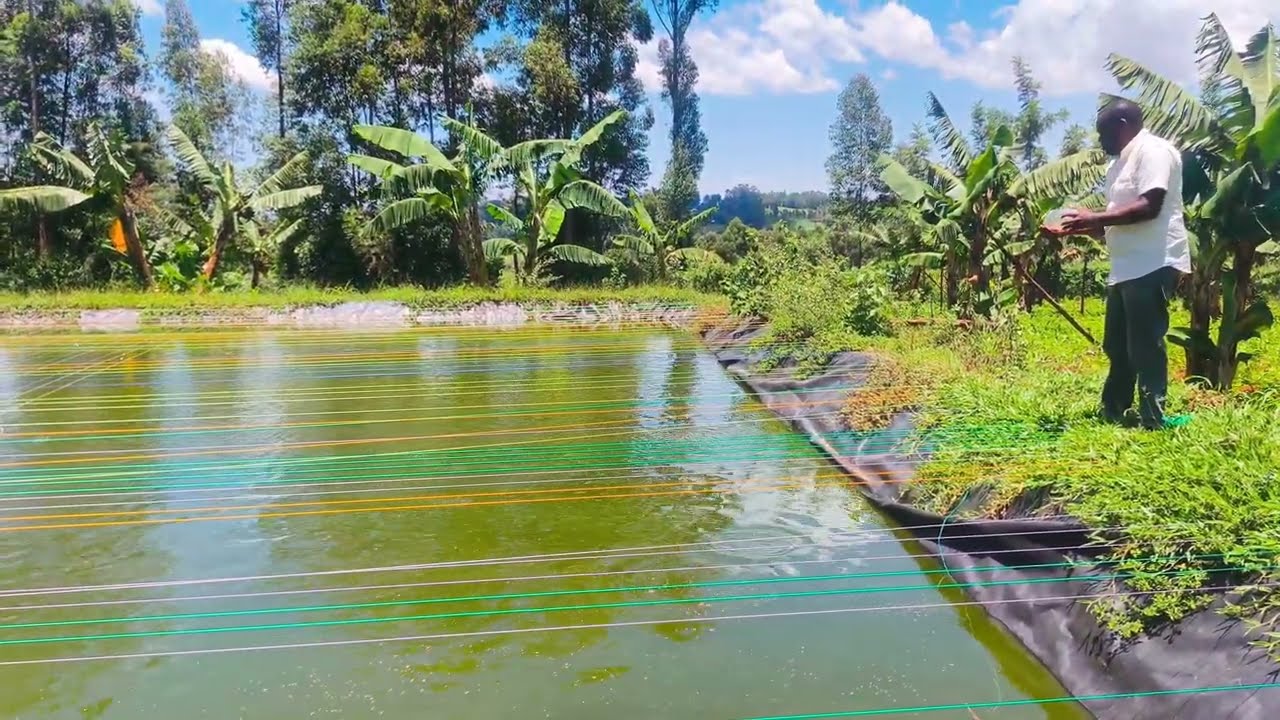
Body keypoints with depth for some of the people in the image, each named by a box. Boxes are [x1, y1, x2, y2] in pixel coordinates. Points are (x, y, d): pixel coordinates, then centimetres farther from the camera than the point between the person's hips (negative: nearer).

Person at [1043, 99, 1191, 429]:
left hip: (1153, 265, -10)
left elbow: (1149, 207, -21)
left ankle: (1153, 422, 0)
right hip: (1127, 269, 10)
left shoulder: (1154, 150, -9)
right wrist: (1074, 229, 13)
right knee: (1117, 346, 15)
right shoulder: (1121, 162, 20)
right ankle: (1112, 412, 26)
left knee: (1145, 346, -7)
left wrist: (1092, 218, -18)